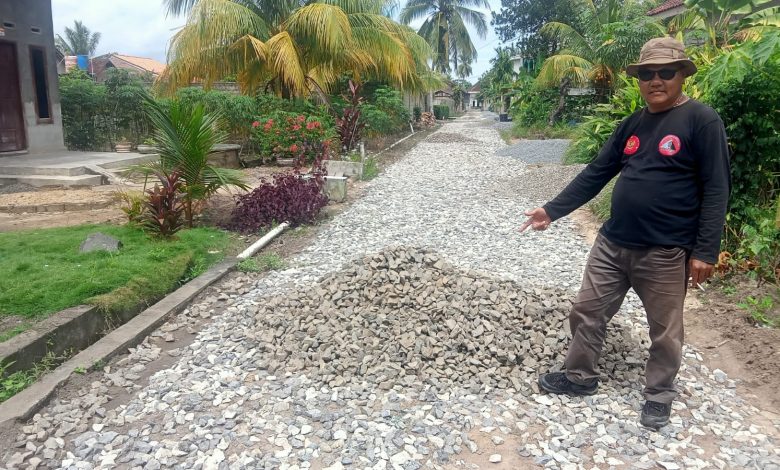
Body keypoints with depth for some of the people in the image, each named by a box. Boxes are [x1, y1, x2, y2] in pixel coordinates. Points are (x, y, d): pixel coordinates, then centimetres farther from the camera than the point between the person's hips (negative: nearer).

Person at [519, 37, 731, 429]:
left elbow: (715, 190, -11)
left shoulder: (702, 121, -9)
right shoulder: (633, 124, 9)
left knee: (665, 331, 10)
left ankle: (659, 395, 32)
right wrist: (552, 210, 8)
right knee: (586, 312, 12)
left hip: (665, 253, -5)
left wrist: (705, 251, -16)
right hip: (612, 243, 6)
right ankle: (580, 377, 32)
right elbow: (596, 173, 12)